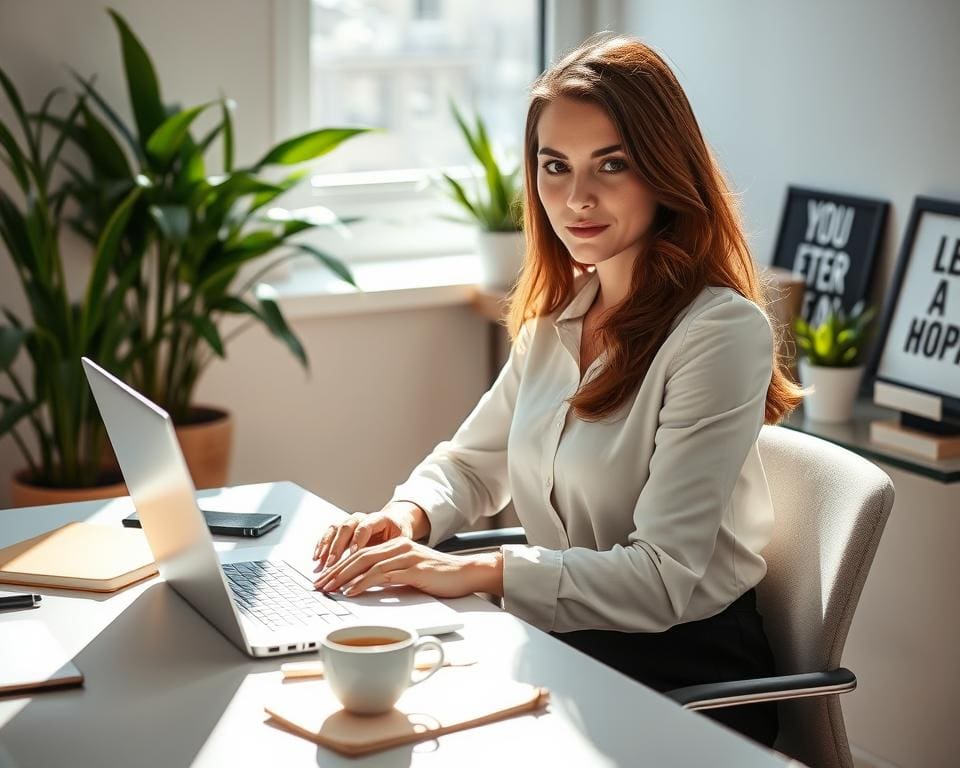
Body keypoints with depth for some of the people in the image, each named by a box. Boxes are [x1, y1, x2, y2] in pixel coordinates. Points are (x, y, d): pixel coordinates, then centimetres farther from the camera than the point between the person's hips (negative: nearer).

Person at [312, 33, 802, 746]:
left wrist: (474, 571, -26)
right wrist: (408, 515, -5)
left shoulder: (721, 331, -17)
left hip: (686, 676, -6)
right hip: (564, 646, 6)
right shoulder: (555, 316, 8)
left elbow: (664, 578, -22)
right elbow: (472, 464, 18)